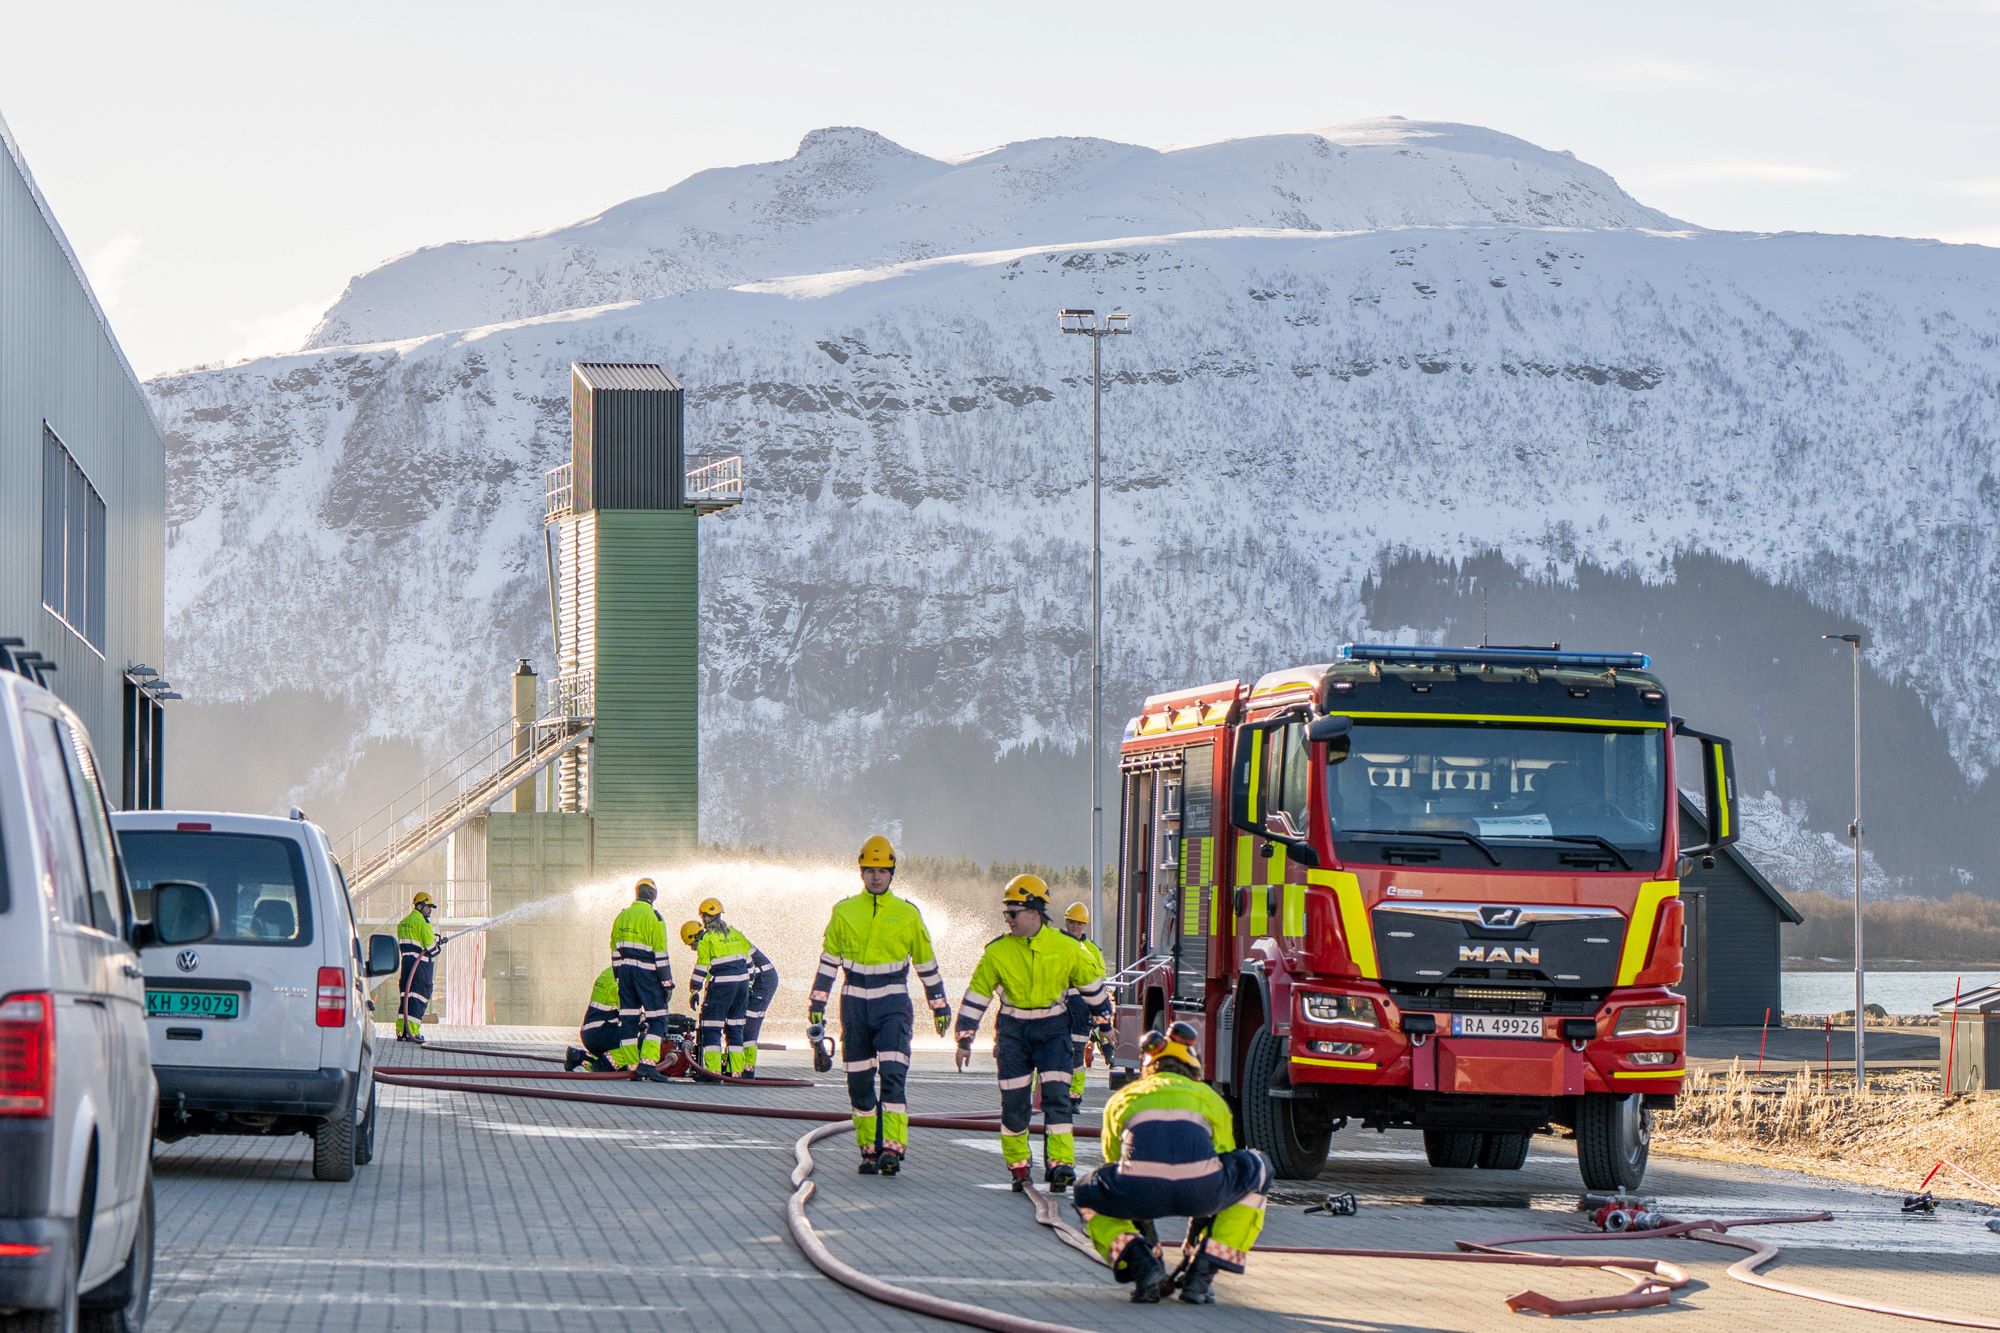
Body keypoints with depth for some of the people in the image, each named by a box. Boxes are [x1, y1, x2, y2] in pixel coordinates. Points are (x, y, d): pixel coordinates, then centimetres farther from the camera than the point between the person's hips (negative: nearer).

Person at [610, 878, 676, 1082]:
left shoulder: (622, 916, 12)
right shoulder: (652, 916, -8)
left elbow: (615, 951, 15)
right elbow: (660, 953, -11)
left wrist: (619, 976, 22)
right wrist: (667, 982, -8)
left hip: (625, 971, 6)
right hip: (646, 972, -6)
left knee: (628, 1019, 8)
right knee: (657, 1019, -2)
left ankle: (631, 1065, 7)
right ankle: (647, 1062, -17)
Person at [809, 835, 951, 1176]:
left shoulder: (907, 914, 4)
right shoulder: (844, 912, 7)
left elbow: (926, 963, 11)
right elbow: (829, 960, 11)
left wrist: (940, 1007, 14)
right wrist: (817, 1004, 6)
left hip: (893, 1004, -2)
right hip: (855, 1005, 2)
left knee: (893, 1074, -16)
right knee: (859, 1081, 3)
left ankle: (893, 1147, -20)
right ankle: (869, 1148, 11)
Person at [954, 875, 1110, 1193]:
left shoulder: (1066, 949, -6)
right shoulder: (998, 952, -4)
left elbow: (1092, 984, 9)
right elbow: (976, 994, 3)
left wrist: (1104, 1023, 16)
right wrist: (964, 1040, 2)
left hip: (1053, 1028, -1)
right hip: (1013, 1031, 1)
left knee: (1056, 1095, -12)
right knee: (1014, 1101, 0)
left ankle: (1060, 1163, -15)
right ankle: (1018, 1167, 13)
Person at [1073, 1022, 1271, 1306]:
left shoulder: (1121, 1098, 36)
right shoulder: (1209, 1097, 35)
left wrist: (1148, 1243, 57)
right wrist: (1193, 1239, 61)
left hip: (1141, 1188, 1)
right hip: (1198, 1189, -1)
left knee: (1088, 1198, 36)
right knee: (1256, 1170, 33)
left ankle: (1142, 1262, 8)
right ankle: (1201, 1273, 20)